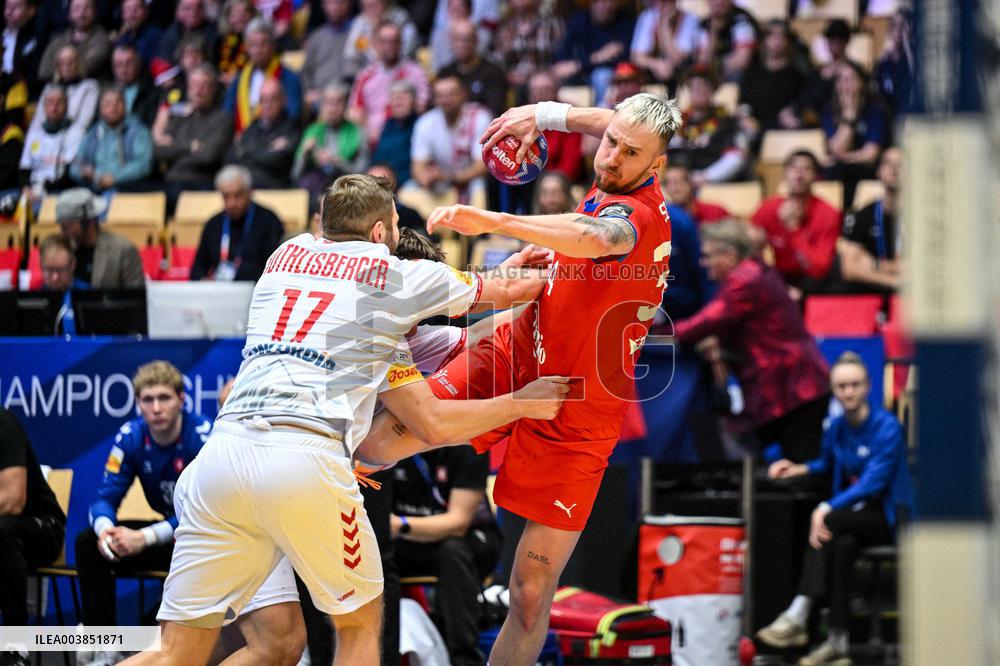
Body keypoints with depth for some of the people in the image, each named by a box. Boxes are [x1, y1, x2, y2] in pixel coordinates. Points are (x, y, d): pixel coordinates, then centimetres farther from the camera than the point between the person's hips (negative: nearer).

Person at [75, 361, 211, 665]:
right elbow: (107, 496, -7)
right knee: (88, 542, -12)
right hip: (168, 528, 6)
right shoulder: (131, 436, -7)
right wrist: (104, 528, -32)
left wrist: (145, 538, -36)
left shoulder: (204, 436, -23)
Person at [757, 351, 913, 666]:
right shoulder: (837, 427, 6)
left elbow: (872, 483, -23)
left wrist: (827, 508, -32)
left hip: (889, 516, -5)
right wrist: (799, 469, 5)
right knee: (842, 545, -31)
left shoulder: (886, 427, -15)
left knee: (830, 523, -32)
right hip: (854, 510, 5)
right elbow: (828, 464, 27)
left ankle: (798, 617, -38)